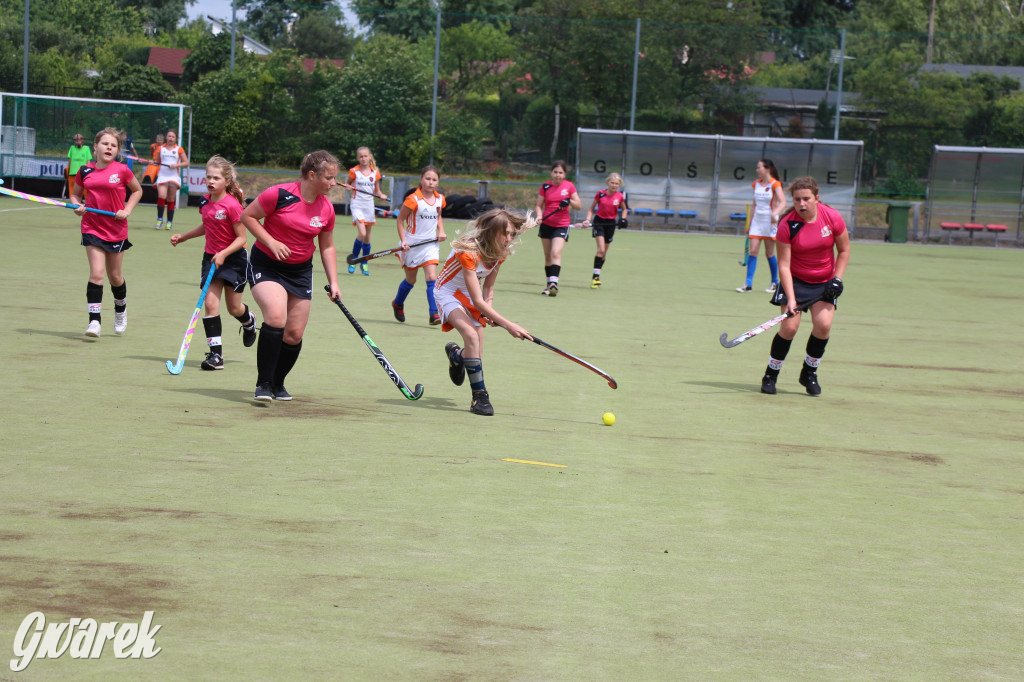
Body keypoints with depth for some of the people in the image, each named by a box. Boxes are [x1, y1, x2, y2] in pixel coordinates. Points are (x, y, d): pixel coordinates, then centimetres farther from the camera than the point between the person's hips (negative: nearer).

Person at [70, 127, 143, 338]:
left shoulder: (122, 170, -6)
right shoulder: (85, 171, 0)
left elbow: (137, 190, 9)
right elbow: (76, 194, 14)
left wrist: (127, 210, -4)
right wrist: (78, 206, -7)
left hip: (116, 230, 0)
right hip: (92, 228, 0)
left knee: (115, 276, 12)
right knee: (96, 273, -13)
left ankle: (121, 309, 40)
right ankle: (94, 321, -12)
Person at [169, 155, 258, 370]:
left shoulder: (232, 205, -20)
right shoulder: (205, 202, 2)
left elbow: (241, 237, -17)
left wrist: (224, 254, -27)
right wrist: (182, 237, 20)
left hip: (233, 257, -5)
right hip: (211, 256, 5)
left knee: (234, 308, 7)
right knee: (210, 302, -9)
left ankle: (249, 321, 46)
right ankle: (216, 354, -8)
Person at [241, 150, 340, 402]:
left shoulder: (326, 209, -1)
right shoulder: (280, 194, -18)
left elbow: (327, 247, 12)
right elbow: (247, 215, -9)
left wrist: (333, 282, 5)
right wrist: (271, 242, -19)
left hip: (300, 271, 5)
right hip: (266, 265, -5)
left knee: (294, 335, 2)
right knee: (276, 317, -27)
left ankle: (278, 383, 26)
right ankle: (263, 384, -17)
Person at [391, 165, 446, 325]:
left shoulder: (440, 199, 3)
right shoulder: (413, 199, -14)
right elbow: (400, 219, -7)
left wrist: (441, 231, 3)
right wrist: (403, 240, -14)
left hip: (431, 243, 3)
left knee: (431, 277, -11)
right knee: (410, 280, 10)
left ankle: (434, 313, -15)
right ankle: (398, 303, 38)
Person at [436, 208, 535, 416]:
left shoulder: (500, 253, -12)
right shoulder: (468, 252, -35)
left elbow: (488, 287, 4)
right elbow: (477, 301, -36)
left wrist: (489, 309, -16)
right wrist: (507, 325, -40)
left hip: (471, 295, 7)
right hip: (449, 292, -7)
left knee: (477, 354, 3)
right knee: (471, 335, -31)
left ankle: (456, 354, 42)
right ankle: (479, 396, -25)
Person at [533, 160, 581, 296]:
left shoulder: (569, 186, -1)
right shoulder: (545, 187, 2)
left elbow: (579, 206, 3)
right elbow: (539, 205, 5)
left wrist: (569, 201, -16)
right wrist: (539, 216, -14)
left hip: (562, 225, -3)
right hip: (546, 224, 3)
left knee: (556, 253, -20)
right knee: (547, 255, 8)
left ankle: (554, 283, -27)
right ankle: (549, 284, 18)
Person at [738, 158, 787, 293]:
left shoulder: (775, 184, -8)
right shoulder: (756, 184, 10)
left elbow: (783, 203, -19)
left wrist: (775, 213, -37)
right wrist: (749, 224, 15)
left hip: (770, 222, -5)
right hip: (757, 221, 5)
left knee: (769, 253, 2)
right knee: (753, 251, -4)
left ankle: (775, 283, 18)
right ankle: (748, 284, -6)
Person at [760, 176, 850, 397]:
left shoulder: (832, 217, -13)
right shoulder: (787, 225, -18)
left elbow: (844, 250, 2)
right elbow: (784, 265, -18)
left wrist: (837, 279, -9)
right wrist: (790, 299, -26)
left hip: (824, 282, 2)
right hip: (796, 280, -2)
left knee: (823, 325, -14)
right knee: (789, 327, -15)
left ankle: (809, 373, 8)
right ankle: (770, 374, 3)